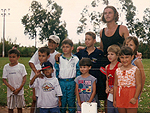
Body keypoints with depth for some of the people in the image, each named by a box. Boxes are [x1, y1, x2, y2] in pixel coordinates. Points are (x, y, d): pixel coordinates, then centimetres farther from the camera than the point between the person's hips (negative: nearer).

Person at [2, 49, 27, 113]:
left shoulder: (21, 66, -5)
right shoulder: (6, 67, -1)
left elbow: (24, 79, -4)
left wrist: (19, 89, -13)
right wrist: (11, 87, -13)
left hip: (20, 91, -1)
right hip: (10, 91, 1)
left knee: (19, 107, 9)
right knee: (10, 108, 5)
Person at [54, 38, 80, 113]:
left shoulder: (75, 59, 0)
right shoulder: (59, 59, 1)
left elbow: (78, 72, 4)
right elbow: (56, 72, 4)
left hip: (72, 82, 0)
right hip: (61, 82, 1)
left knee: (71, 101, 6)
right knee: (62, 101, 7)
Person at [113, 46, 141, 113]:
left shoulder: (135, 70, -4)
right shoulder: (117, 71, 7)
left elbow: (139, 85, -7)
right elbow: (115, 85, 10)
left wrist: (135, 98, -16)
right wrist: (114, 99, 10)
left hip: (131, 95, -4)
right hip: (120, 97, 4)